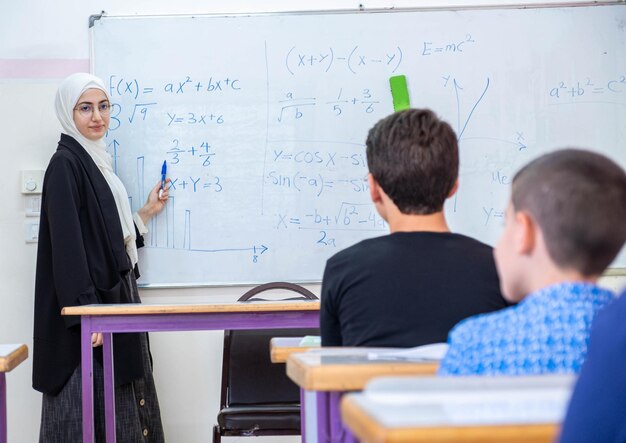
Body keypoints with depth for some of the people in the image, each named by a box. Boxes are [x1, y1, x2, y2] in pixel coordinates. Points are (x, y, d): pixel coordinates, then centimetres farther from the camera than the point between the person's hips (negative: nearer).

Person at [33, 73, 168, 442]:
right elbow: (67, 244, -19)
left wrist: (147, 213, 19)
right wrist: (86, 312, -24)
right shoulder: (65, 164, -11)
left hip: (116, 293, 9)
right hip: (91, 299, -9)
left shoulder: (96, 161, 15)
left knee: (120, 405, 10)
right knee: (91, 409, -6)